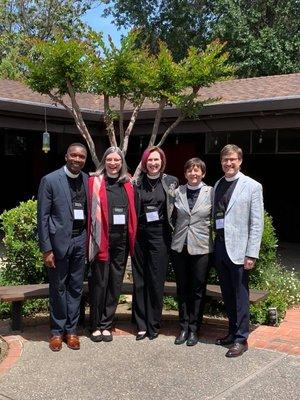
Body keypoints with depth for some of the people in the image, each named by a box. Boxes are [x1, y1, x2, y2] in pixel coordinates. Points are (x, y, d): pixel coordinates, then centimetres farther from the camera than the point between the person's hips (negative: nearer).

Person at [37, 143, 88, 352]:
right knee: (58, 288, 9)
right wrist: (46, 249, -10)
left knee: (76, 288, 11)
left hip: (80, 240, 3)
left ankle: (71, 330, 25)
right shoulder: (50, 180, -7)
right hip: (59, 240, -3)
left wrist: (90, 241, 1)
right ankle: (57, 331, 24)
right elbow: (43, 217, -7)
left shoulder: (88, 180, 3)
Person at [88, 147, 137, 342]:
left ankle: (107, 324, 21)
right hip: (102, 239, -4)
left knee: (115, 284, 9)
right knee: (99, 283, 2)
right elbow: (90, 211, -5)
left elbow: (132, 212, 15)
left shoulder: (128, 184, 11)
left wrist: (132, 238, 8)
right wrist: (94, 239, -10)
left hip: (122, 240, 4)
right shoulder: (95, 182, -1)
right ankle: (96, 325, 16)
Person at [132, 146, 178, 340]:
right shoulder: (138, 182, 5)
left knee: (156, 281, 2)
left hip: (160, 235, -1)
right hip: (140, 234, 2)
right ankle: (141, 325, 15)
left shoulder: (171, 182, 2)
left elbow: (175, 208, 10)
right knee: (139, 280, 5)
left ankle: (153, 325, 14)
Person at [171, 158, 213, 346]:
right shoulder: (178, 192, 3)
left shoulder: (211, 192, -3)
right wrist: (177, 233, 7)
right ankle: (184, 327, 22)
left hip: (201, 247, -2)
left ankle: (194, 329, 18)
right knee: (182, 289, 10)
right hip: (180, 246, 2)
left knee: (198, 290, 6)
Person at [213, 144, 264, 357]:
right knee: (227, 294, 14)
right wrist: (214, 242, 4)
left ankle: (241, 339, 13)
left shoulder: (252, 186, -5)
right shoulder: (218, 185, 11)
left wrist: (251, 254, -13)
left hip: (238, 248, -5)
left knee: (240, 295, 2)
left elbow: (257, 223, -8)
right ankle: (233, 331, 29)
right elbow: (215, 216, 12)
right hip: (220, 246, 5)